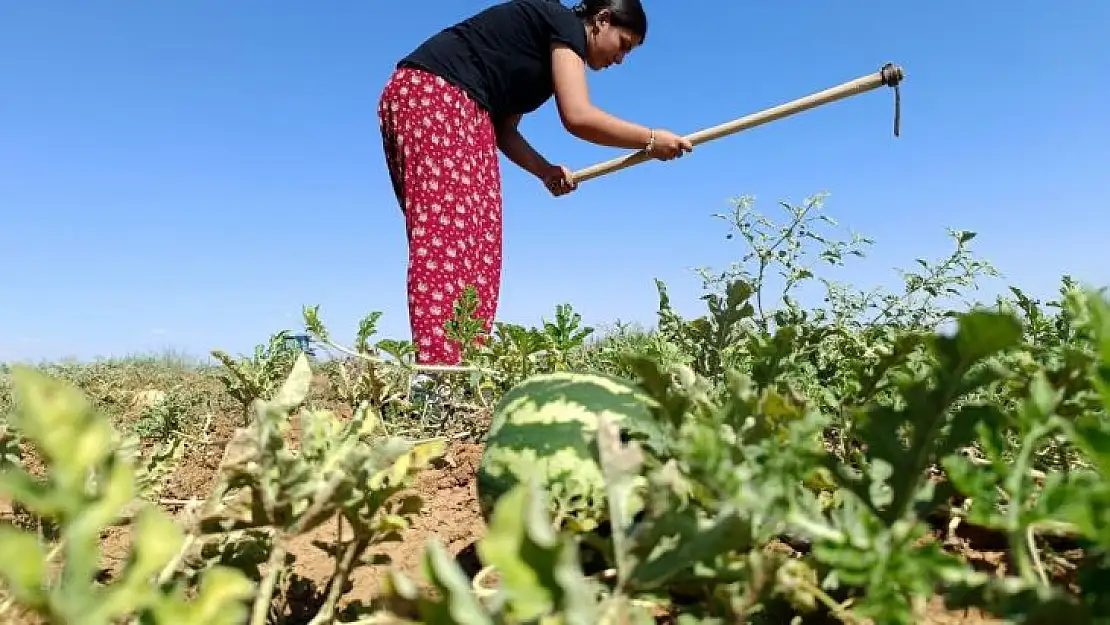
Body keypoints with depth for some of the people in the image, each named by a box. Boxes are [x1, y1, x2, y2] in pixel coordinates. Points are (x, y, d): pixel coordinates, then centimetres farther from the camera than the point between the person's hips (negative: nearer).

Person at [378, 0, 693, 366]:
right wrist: (650, 140, -4)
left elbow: (504, 129, 20)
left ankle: (438, 364, -4)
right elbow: (578, 117, -15)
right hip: (437, 99, -10)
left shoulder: (548, 47, 26)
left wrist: (546, 171, 6)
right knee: (452, 238, -19)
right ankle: (444, 370, -25)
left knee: (470, 243, 1)